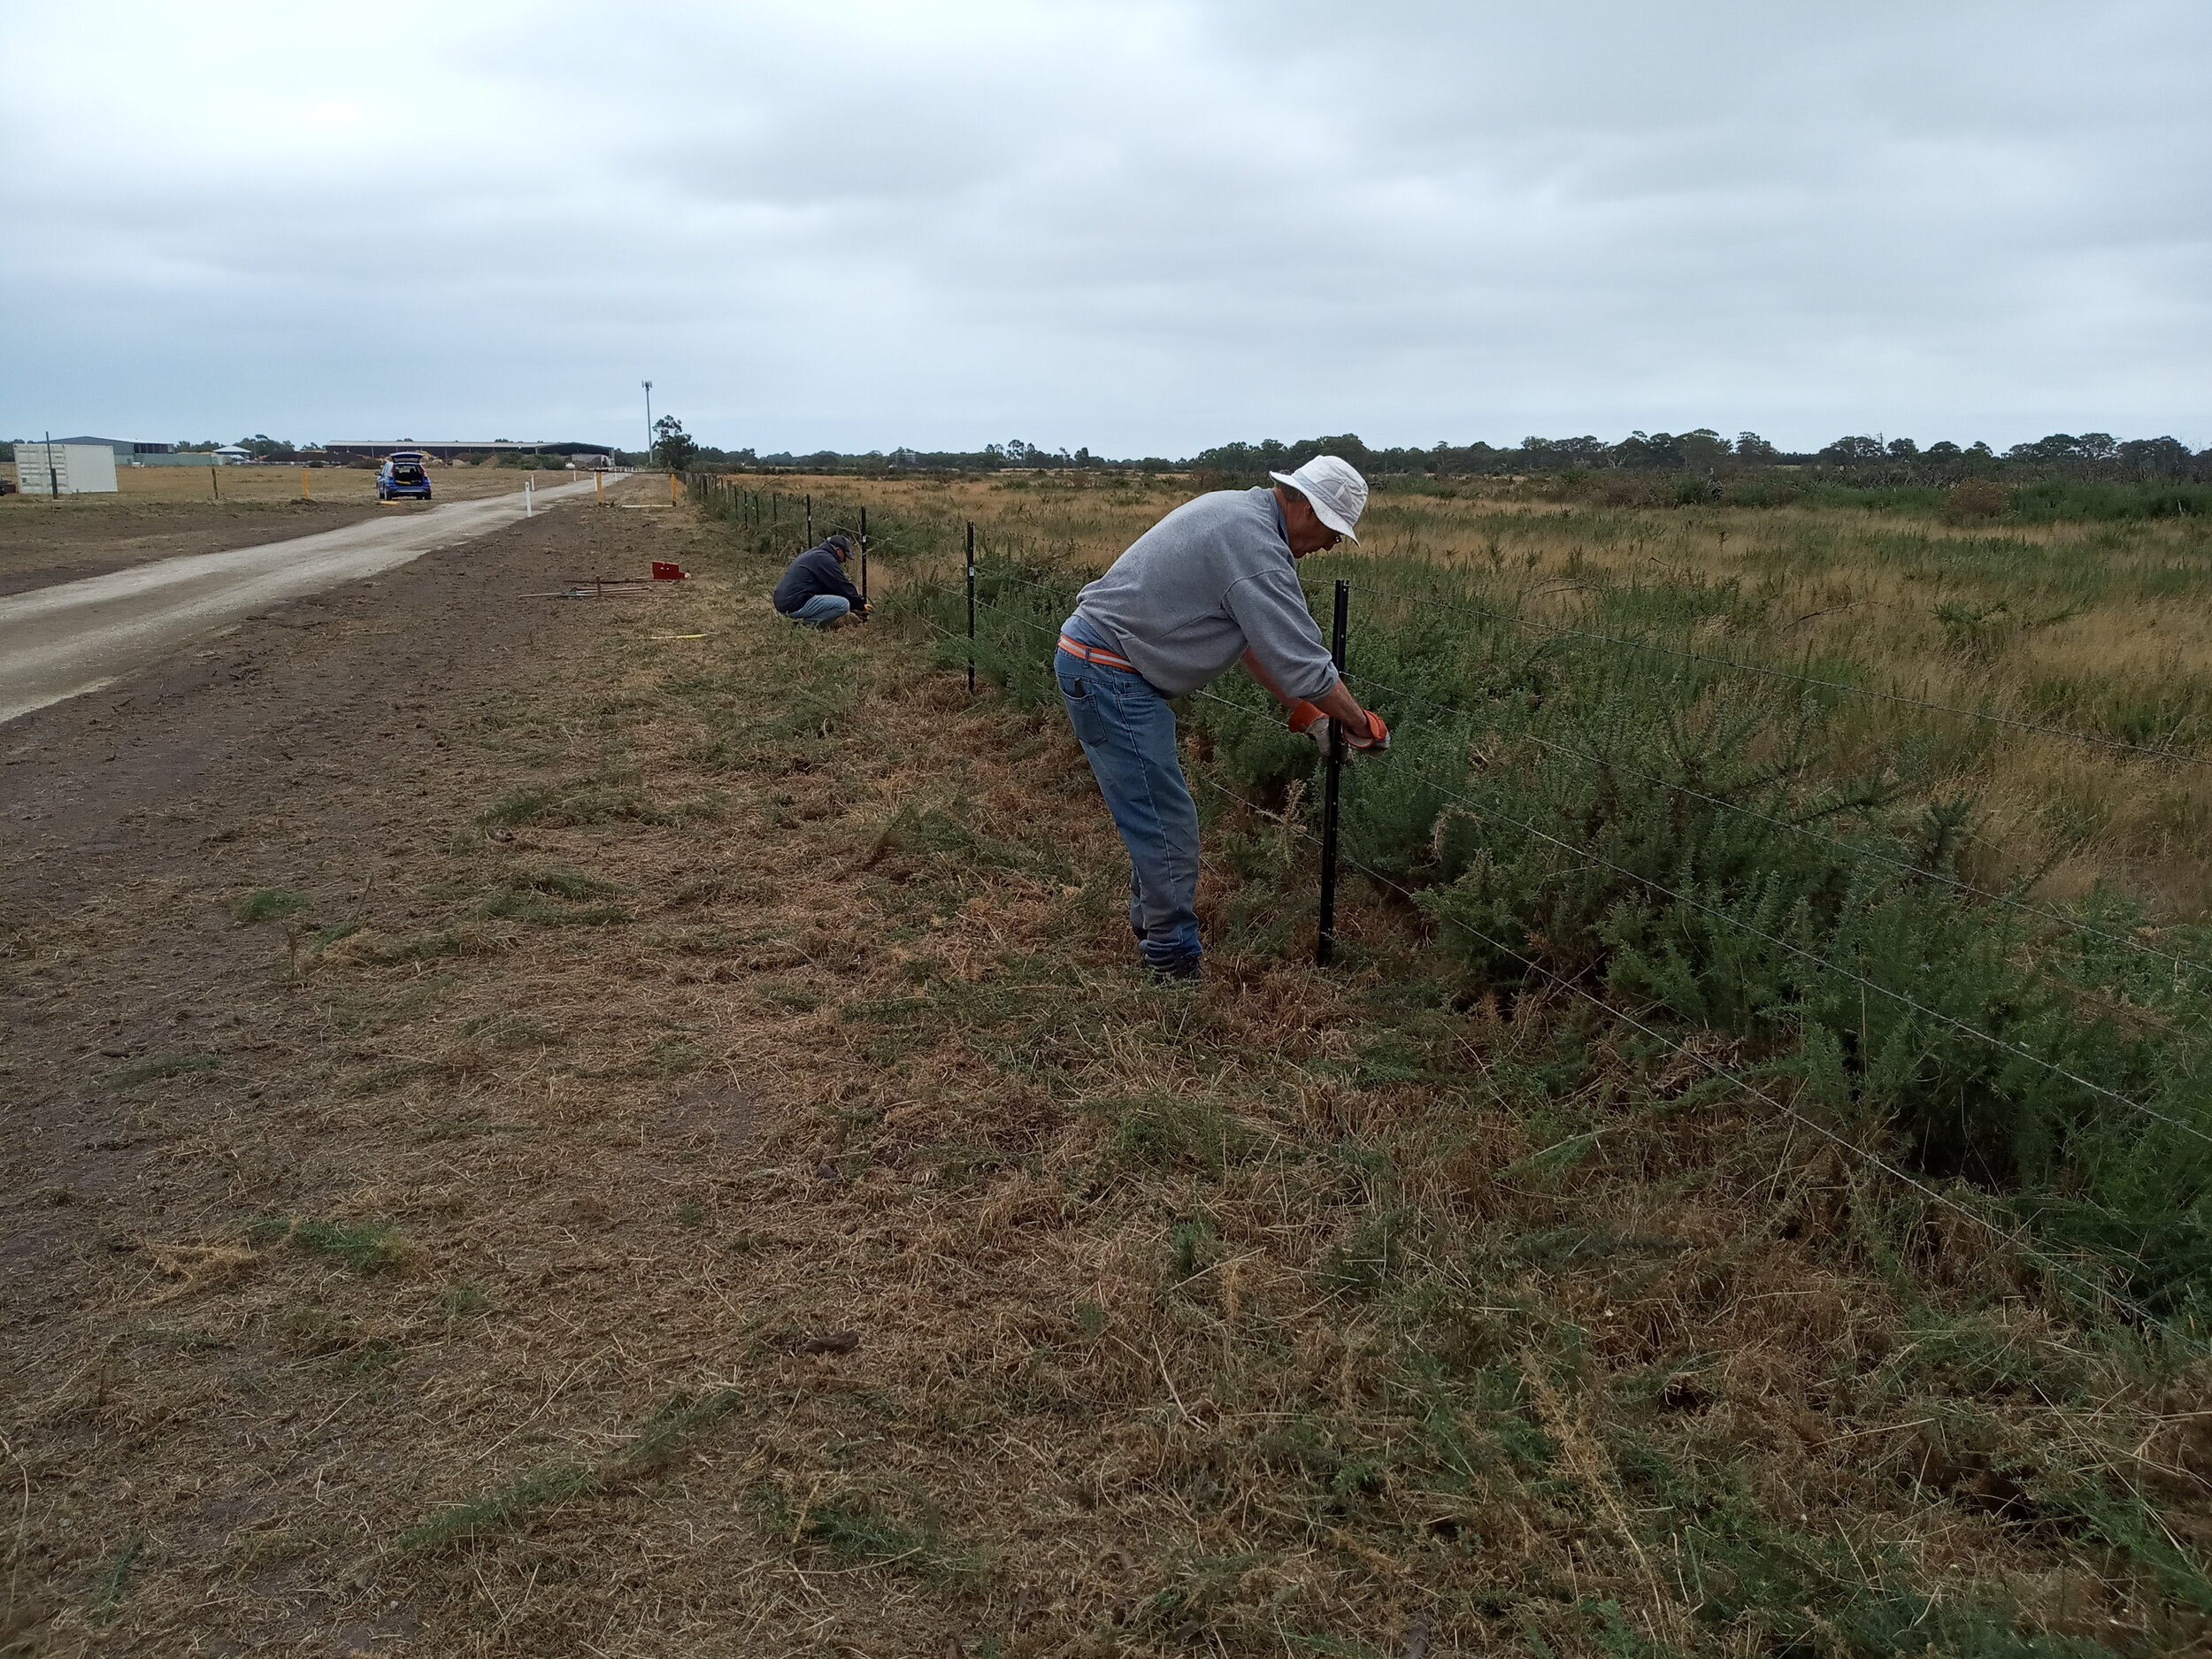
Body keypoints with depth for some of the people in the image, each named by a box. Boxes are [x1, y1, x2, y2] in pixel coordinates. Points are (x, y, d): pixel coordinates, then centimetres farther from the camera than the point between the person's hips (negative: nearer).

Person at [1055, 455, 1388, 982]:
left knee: (1157, 807, 22)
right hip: (1110, 676, -11)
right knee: (1167, 824, -6)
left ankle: (1152, 919, 38)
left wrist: (1303, 711, 17)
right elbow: (1305, 664, -19)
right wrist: (1362, 726, -3)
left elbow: (1245, 634, 18)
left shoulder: (1235, 510, 12)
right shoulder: (1259, 551, -21)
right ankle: (1175, 962, 5)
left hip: (1094, 657, 11)